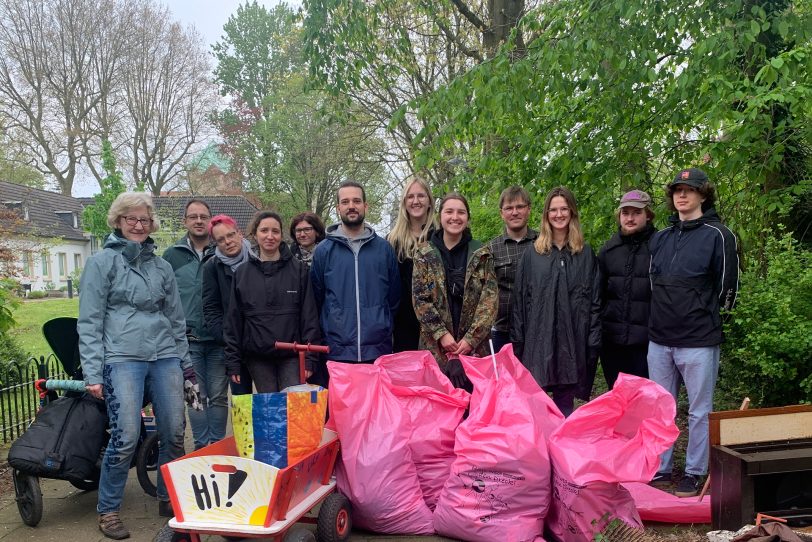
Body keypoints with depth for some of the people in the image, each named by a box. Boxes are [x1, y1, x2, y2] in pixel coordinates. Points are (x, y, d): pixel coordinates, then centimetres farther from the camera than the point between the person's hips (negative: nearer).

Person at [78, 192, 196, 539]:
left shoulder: (161, 266, 15)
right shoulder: (102, 262, 2)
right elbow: (89, 322, -2)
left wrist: (186, 364, 16)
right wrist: (92, 373, -8)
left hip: (165, 358, 5)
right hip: (123, 359, -4)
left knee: (174, 435, 4)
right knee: (126, 439, -8)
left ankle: (167, 499, 25)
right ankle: (108, 510, 12)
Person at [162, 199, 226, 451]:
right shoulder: (172, 256, 6)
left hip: (218, 338, 0)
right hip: (187, 340, 0)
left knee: (218, 396, 7)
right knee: (195, 396, 7)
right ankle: (201, 446, 18)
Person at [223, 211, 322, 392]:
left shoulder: (298, 270, 1)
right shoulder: (241, 273, 6)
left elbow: (309, 315, 0)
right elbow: (233, 319, 7)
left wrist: (309, 357, -6)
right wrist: (233, 360, 2)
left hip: (291, 356, -1)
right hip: (258, 358, 2)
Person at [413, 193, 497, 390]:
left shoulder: (482, 254, 4)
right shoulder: (425, 255, 4)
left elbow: (490, 299, -1)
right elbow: (420, 299, -1)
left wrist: (471, 338, -9)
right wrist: (441, 334, -10)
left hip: (475, 346, 0)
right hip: (435, 345, 0)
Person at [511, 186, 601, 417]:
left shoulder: (585, 254, 9)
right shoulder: (532, 254, 7)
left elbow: (595, 301, 6)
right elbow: (520, 300, 5)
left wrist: (593, 342, -1)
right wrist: (517, 341, -1)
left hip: (573, 340, 1)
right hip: (538, 340, 0)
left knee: (565, 403, 8)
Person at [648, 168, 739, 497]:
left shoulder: (718, 235, -6)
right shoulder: (659, 238, 10)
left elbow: (727, 287, -4)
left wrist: (704, 312, 4)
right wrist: (664, 313, 12)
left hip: (698, 340, -5)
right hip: (659, 339, 5)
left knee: (699, 411, 6)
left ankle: (694, 473, 20)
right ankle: (661, 469, 25)